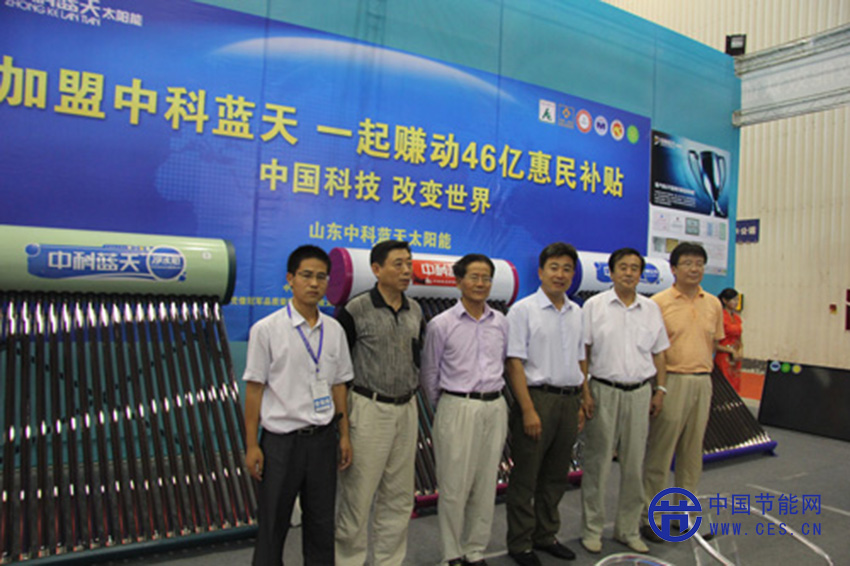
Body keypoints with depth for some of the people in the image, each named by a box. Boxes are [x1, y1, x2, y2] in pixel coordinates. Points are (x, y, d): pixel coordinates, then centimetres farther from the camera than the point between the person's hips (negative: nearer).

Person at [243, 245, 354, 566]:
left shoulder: (334, 330, 2)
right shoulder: (266, 330, -9)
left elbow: (338, 385, 8)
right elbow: (254, 389, -7)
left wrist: (344, 435, 8)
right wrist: (252, 446, -6)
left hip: (323, 439, 3)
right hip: (282, 440, -3)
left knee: (321, 521, 16)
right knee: (273, 526, 11)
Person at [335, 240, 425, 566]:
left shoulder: (415, 311, 6)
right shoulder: (355, 311, -12)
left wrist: (414, 385, 14)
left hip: (406, 410, 6)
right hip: (369, 409, -6)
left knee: (398, 496, 14)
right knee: (357, 494, 4)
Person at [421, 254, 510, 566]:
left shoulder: (501, 322, 6)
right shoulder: (441, 324, -5)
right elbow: (429, 373, 3)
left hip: (495, 408, 4)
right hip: (458, 409, -4)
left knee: (486, 486, 11)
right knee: (454, 486, 2)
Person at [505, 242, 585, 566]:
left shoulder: (577, 313, 10)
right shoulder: (523, 310, -8)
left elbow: (579, 361, 16)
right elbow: (514, 363, -12)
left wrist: (583, 402, 10)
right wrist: (529, 410, -17)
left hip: (569, 401, 6)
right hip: (538, 398, -6)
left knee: (556, 476, 16)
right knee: (526, 477, 5)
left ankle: (545, 535, 33)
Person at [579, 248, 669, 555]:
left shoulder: (651, 309, 8)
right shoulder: (594, 306, -3)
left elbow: (658, 353, 12)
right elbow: (581, 353, -4)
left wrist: (660, 391, 6)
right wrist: (584, 392, -9)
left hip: (639, 393, 3)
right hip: (603, 392, -3)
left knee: (634, 465, 11)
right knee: (597, 463, 5)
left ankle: (628, 529, 26)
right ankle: (592, 529, 19)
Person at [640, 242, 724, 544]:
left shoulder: (713, 304, 9)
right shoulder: (659, 302, -7)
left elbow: (714, 342, 19)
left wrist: (703, 371, 10)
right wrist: (656, 385, -11)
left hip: (702, 382, 5)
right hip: (671, 382, -5)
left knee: (693, 452, 14)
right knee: (659, 452, 1)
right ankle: (649, 516, 13)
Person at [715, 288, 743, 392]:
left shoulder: (737, 318, 10)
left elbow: (739, 339, 18)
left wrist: (740, 350, 0)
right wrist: (731, 351, -15)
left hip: (736, 359, 7)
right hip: (724, 359, -7)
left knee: (735, 387, 9)